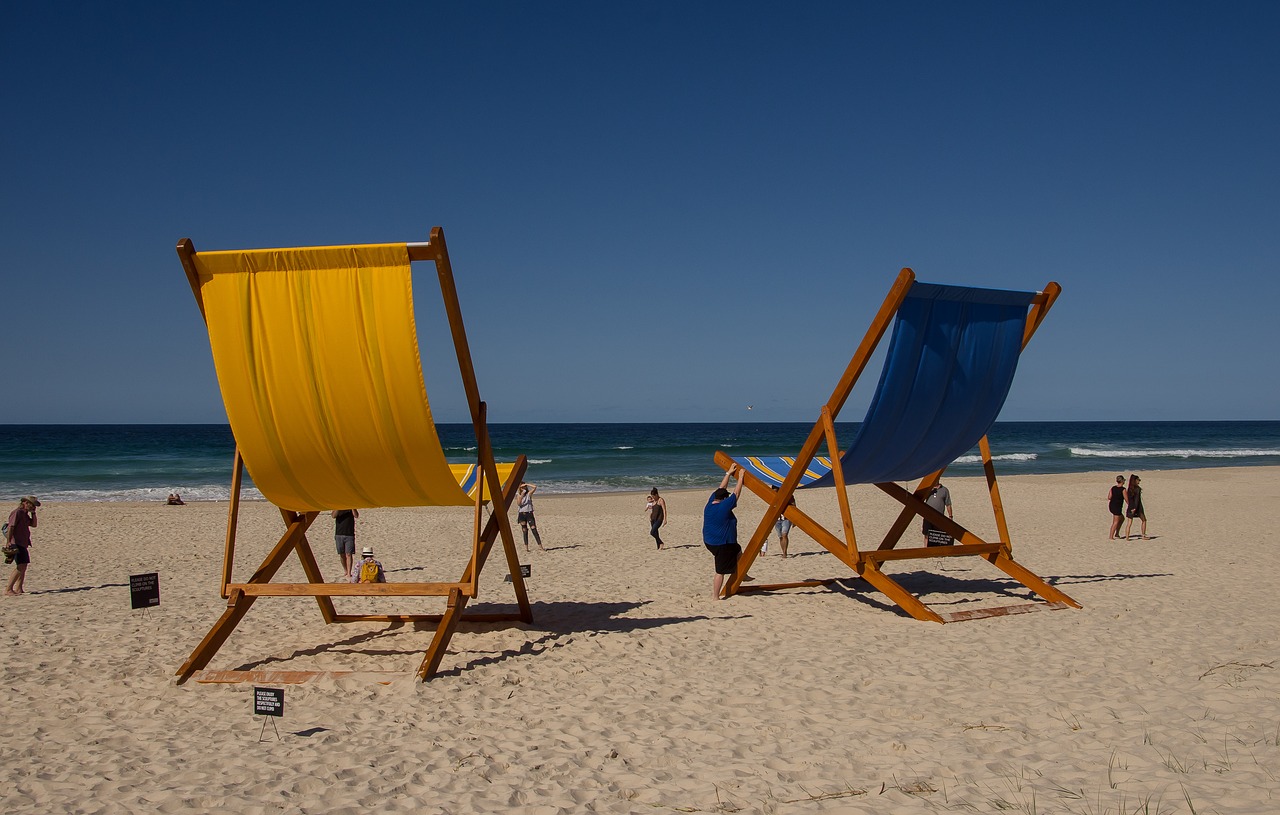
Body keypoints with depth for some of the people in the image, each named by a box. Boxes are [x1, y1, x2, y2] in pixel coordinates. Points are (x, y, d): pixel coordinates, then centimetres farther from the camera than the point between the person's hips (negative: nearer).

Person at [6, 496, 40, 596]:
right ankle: (8, 589, -15)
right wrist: (8, 541, -26)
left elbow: (33, 524, 19)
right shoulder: (17, 513, -10)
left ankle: (18, 589, 17)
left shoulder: (25, 514, 19)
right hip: (16, 543, -10)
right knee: (20, 567, -16)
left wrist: (33, 513, 9)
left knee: (24, 566, 11)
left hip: (23, 543, 10)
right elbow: (10, 527, -18)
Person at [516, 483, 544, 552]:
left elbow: (535, 487, -12)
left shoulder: (529, 494, 3)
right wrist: (522, 495, -19)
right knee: (524, 531, 4)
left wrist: (526, 484, -9)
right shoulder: (518, 495, 7)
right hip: (522, 514, 2)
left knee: (534, 529, -8)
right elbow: (518, 503, -10)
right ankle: (526, 547, 7)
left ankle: (540, 546, -10)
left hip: (529, 513, -1)